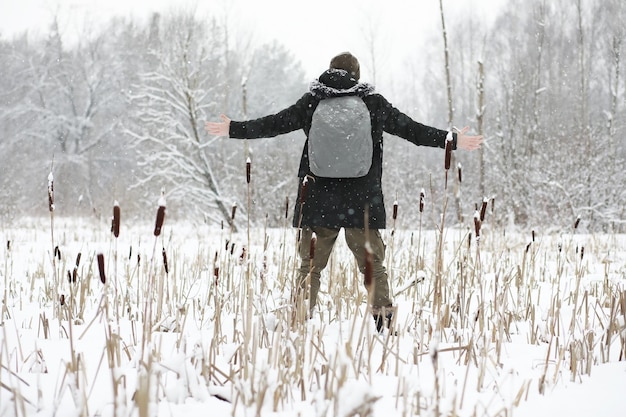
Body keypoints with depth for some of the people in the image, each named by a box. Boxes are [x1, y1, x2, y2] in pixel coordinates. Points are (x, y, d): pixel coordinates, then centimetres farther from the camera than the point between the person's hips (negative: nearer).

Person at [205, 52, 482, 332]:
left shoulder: (311, 102, 1)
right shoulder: (374, 104, 1)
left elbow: (272, 124, 6)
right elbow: (411, 129, 5)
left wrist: (233, 129, 18)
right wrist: (454, 140, 14)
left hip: (318, 203, 0)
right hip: (362, 203, 0)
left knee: (310, 265, 8)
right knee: (372, 264, 7)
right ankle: (384, 321, 2)